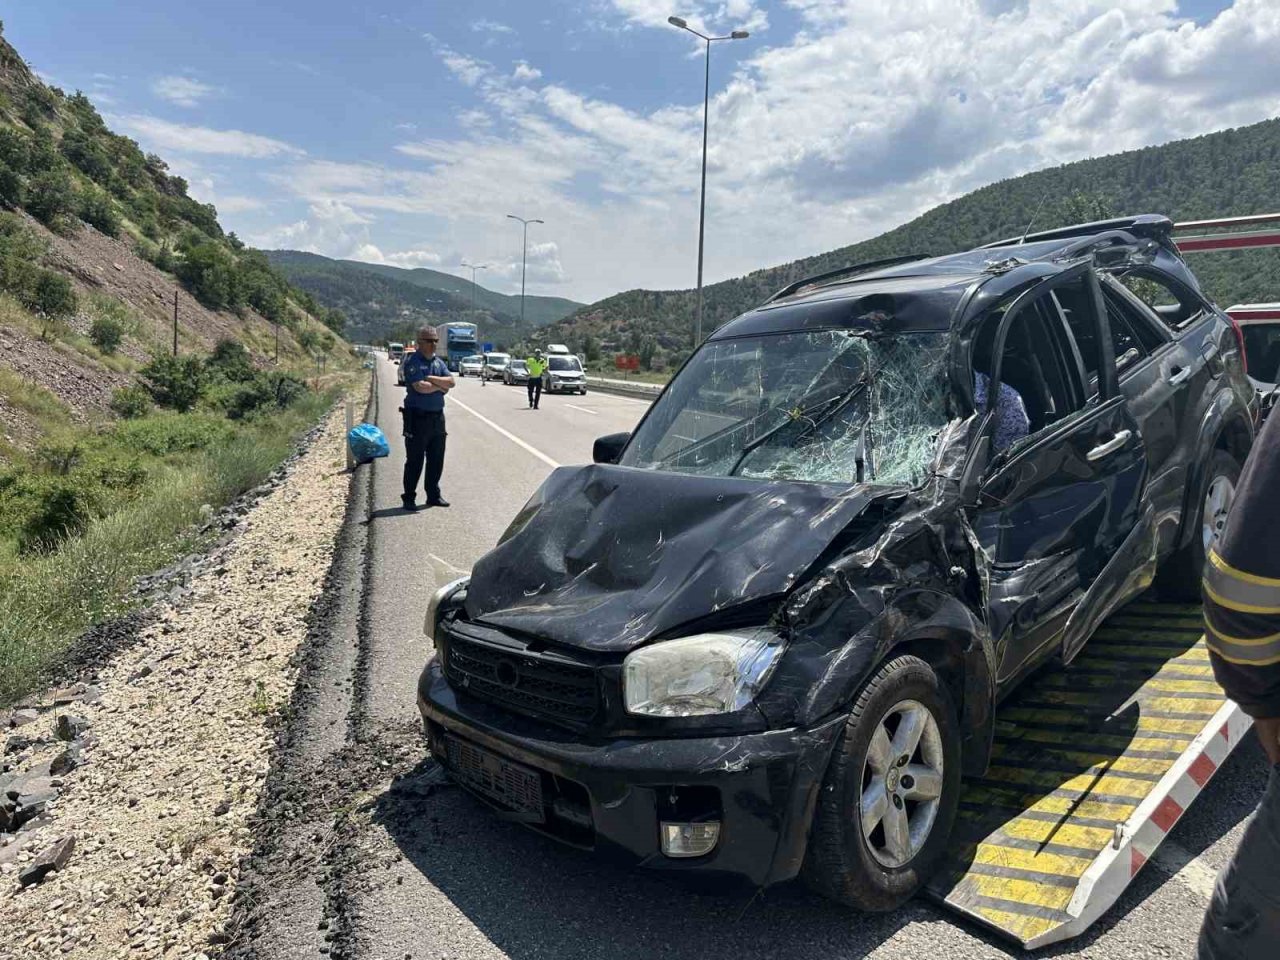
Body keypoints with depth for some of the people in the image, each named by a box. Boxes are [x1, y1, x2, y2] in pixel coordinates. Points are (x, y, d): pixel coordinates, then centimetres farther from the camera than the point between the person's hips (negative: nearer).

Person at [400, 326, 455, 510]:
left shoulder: (439, 362, 13)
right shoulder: (412, 361, -8)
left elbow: (451, 382, -1)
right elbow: (420, 387, -21)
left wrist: (430, 379, -13)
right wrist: (440, 386, -6)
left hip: (437, 417, 7)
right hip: (417, 417, -7)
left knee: (436, 460, 12)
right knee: (414, 461, 0)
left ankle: (433, 495, 23)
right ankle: (409, 498, 9)